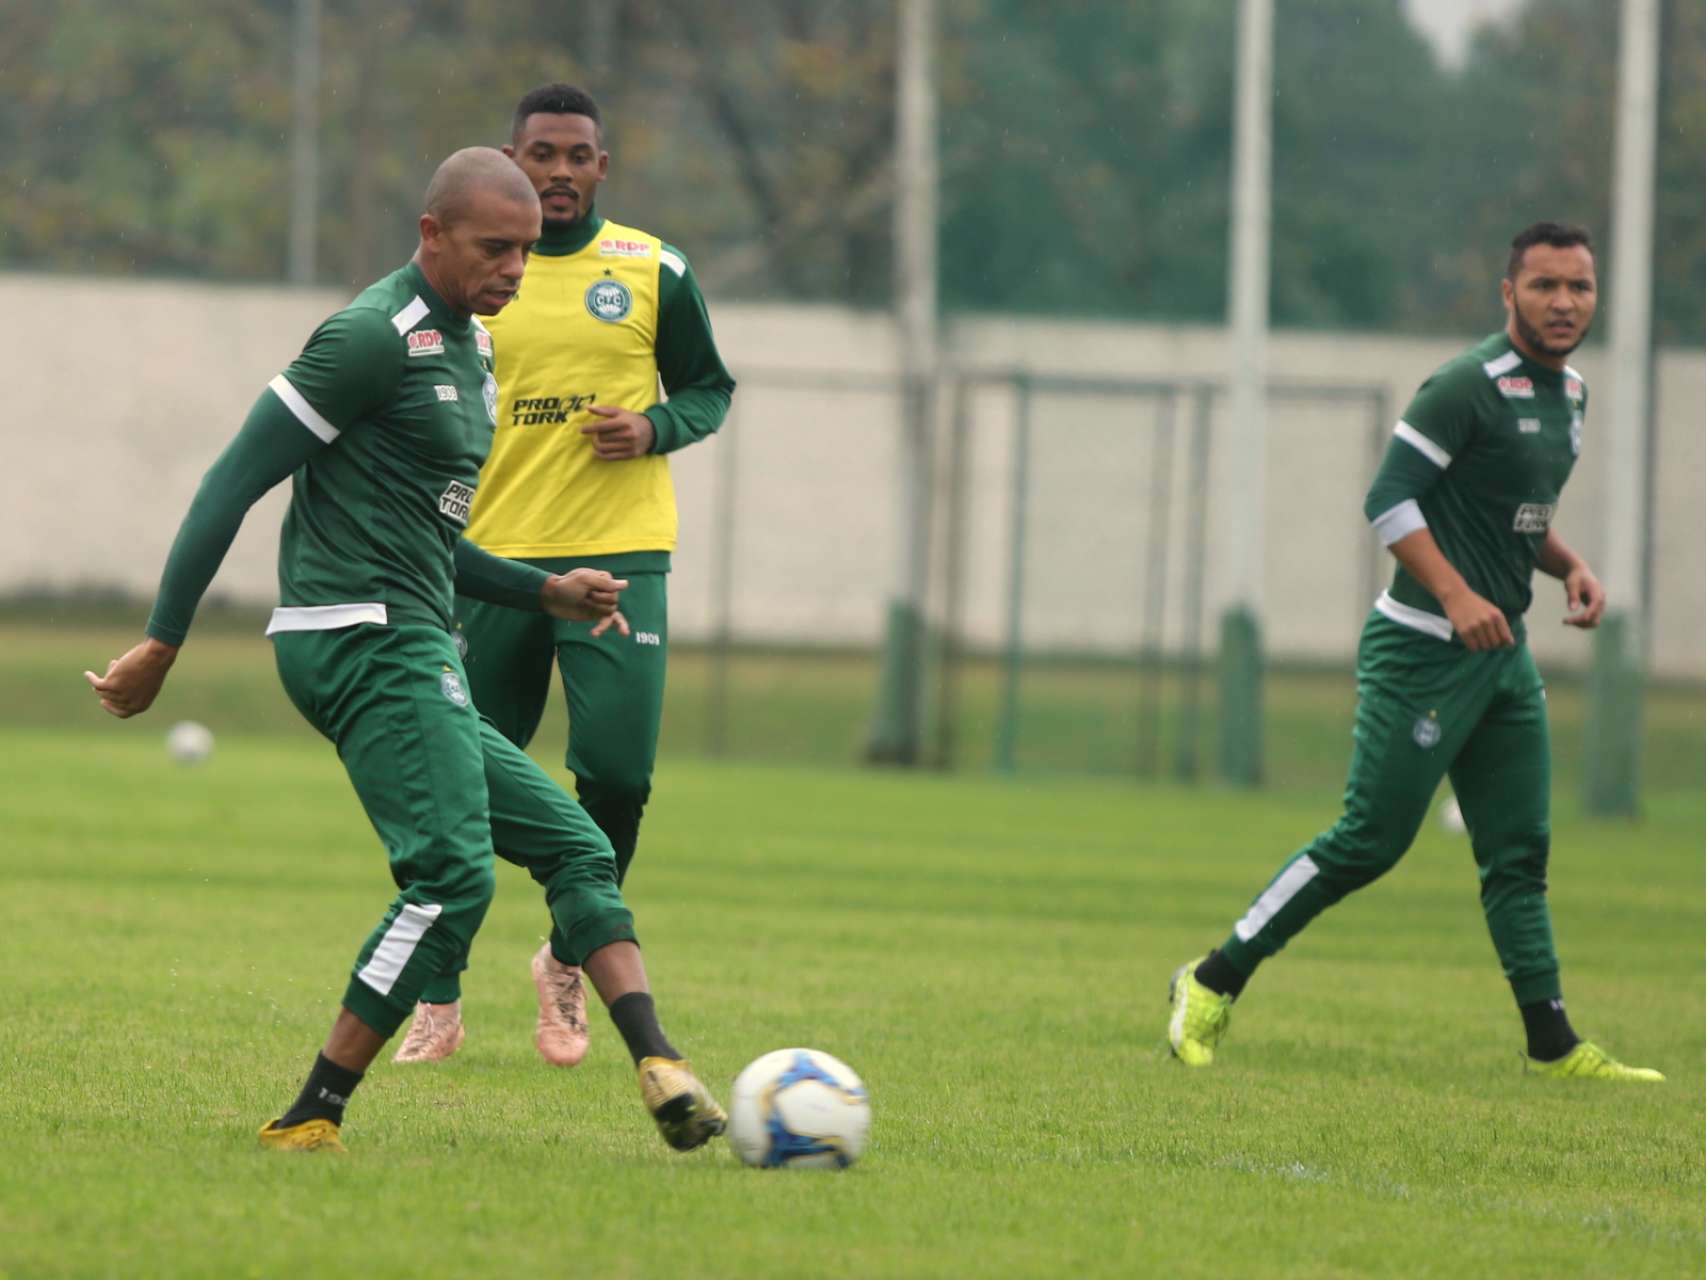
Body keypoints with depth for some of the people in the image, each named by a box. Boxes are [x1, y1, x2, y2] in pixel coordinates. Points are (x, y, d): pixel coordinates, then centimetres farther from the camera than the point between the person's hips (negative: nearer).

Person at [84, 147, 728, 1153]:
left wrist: (545, 592, 18)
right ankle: (311, 1122, -17)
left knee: (578, 849, 7)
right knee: (455, 874, -19)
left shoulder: (466, 346, 20)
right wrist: (162, 645, -13)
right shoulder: (377, 337, -11)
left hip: (416, 654, 10)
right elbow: (235, 482, -12)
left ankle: (661, 1072, -3)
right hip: (364, 641, -10)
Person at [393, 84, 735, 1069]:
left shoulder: (654, 272, 4)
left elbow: (710, 388, 13)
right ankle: (439, 1001, 16)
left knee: (617, 770, -12)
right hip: (494, 560, 1)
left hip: (620, 555, -1)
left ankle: (569, 960, 12)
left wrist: (655, 427, -8)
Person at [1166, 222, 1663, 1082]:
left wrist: (1569, 566, 8)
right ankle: (1212, 985, 3)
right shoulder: (1471, 386, -15)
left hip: (1503, 654, 9)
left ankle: (1553, 1046, 7)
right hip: (1425, 652, -9)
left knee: (1519, 852, 7)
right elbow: (1390, 497, -18)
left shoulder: (1568, 392, 14)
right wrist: (1456, 597, -26)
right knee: (1370, 841, -7)